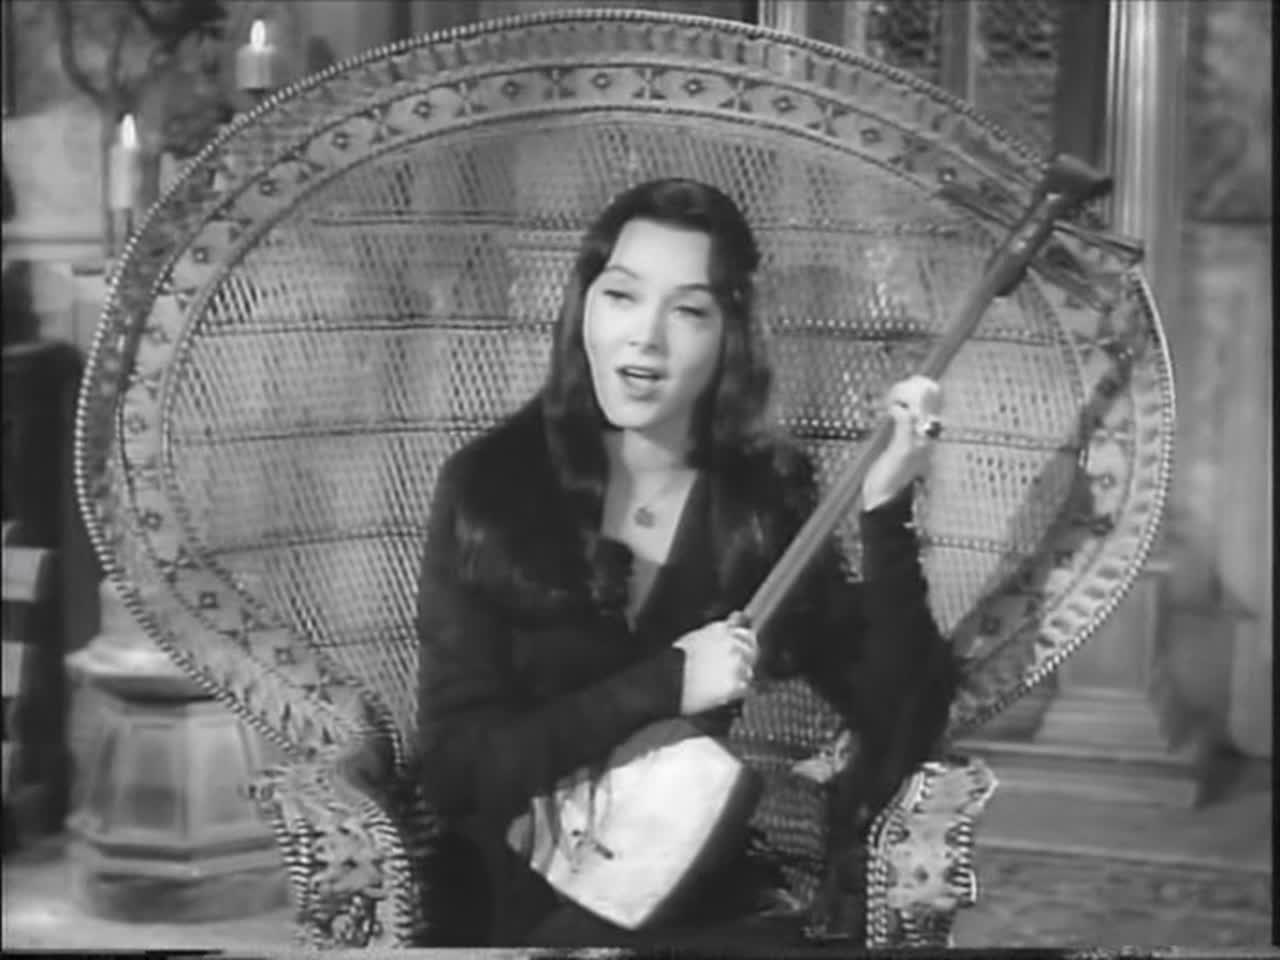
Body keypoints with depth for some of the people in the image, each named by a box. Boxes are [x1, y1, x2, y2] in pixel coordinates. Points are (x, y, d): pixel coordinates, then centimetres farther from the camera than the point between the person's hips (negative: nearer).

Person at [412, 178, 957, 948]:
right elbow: (453, 762, -9)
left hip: (716, 903, 2)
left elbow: (901, 738, -7)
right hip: (525, 902, -1)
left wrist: (886, 511, -15)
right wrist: (666, 685, -17)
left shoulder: (768, 496, 0)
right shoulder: (492, 484, -3)